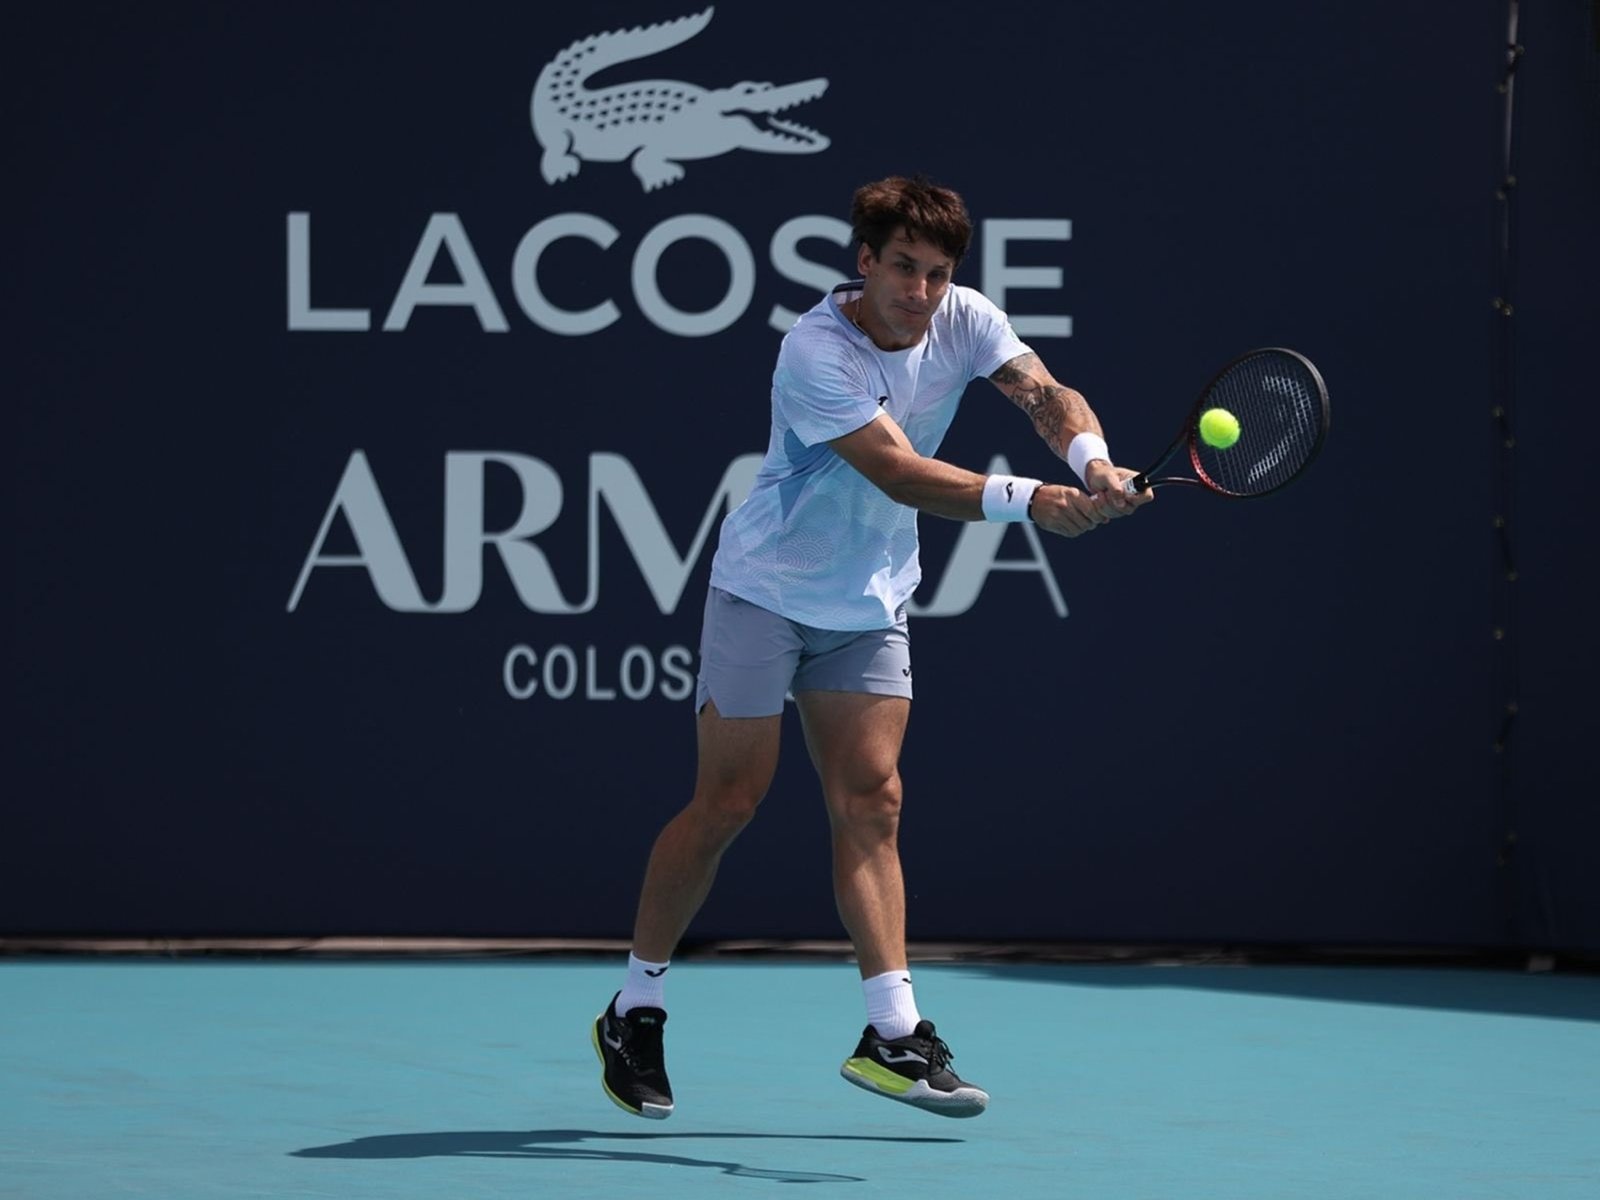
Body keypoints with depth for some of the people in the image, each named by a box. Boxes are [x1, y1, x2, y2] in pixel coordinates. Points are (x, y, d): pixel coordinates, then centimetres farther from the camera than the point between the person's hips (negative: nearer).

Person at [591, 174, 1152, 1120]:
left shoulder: (965, 322, -7)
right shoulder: (817, 353, -26)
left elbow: (1046, 395, -18)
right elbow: (901, 474, -34)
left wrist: (1092, 460, -41)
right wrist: (1028, 500, -45)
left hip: (869, 606, 5)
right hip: (767, 591, -5)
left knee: (870, 803, -2)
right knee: (730, 801, -3)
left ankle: (894, 1034, -7)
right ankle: (635, 1011, 11)